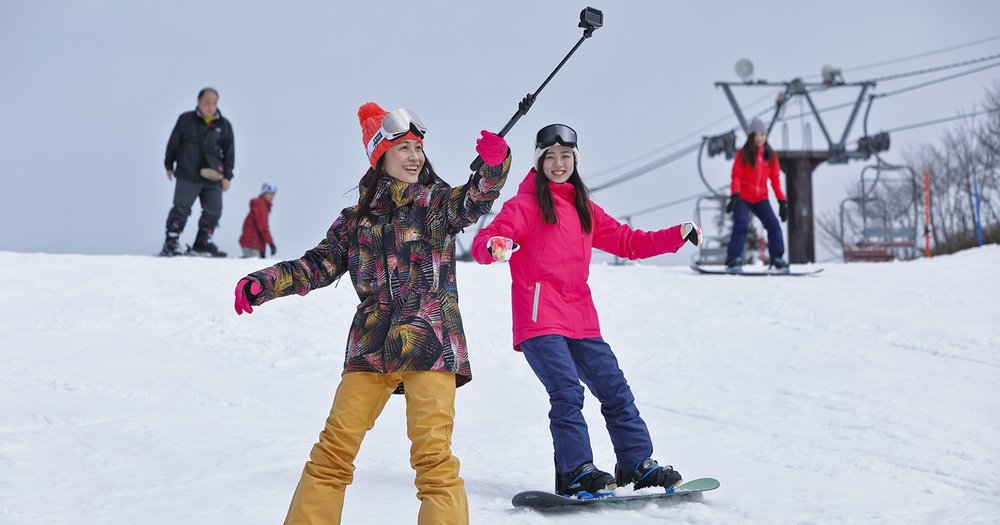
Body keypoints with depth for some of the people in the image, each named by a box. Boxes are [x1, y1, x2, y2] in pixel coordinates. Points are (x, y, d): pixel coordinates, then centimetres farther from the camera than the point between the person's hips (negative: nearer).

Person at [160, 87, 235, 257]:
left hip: (213, 178, 3)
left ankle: (202, 243, 16)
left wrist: (227, 176, 5)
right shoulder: (186, 120, 0)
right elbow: (173, 143, 9)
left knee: (213, 211, 4)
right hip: (187, 175, -3)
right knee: (181, 209, -7)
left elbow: (229, 152, 10)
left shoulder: (224, 125, 6)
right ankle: (171, 243, -4)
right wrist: (169, 165, 13)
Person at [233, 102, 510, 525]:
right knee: (335, 446, 1)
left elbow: (474, 200, -13)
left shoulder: (438, 204, 7)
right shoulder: (356, 218, 14)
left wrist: (494, 165, -34)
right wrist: (264, 283, 0)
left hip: (429, 345, -3)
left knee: (432, 453, -11)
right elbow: (318, 266, 14)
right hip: (371, 347, 3)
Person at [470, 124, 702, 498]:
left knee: (615, 389, 6)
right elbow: (484, 242, -11)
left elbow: (627, 242, 24)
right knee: (567, 391, -19)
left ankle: (638, 464, 16)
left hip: (580, 320, 6)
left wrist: (679, 236, 14)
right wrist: (494, 248, -36)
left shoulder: (585, 209, 19)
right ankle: (575, 472, -15)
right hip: (539, 320, -6)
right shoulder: (525, 204, 1)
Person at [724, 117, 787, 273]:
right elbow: (736, 176, -6)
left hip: (761, 198, 3)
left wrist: (782, 201, 3)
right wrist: (735, 195, -21)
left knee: (774, 226, -9)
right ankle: (733, 260, -14)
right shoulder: (743, 154, -1)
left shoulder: (770, 155, 8)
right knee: (741, 226, -18)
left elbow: (775, 180, 10)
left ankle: (777, 259, -1)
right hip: (742, 198, -3)